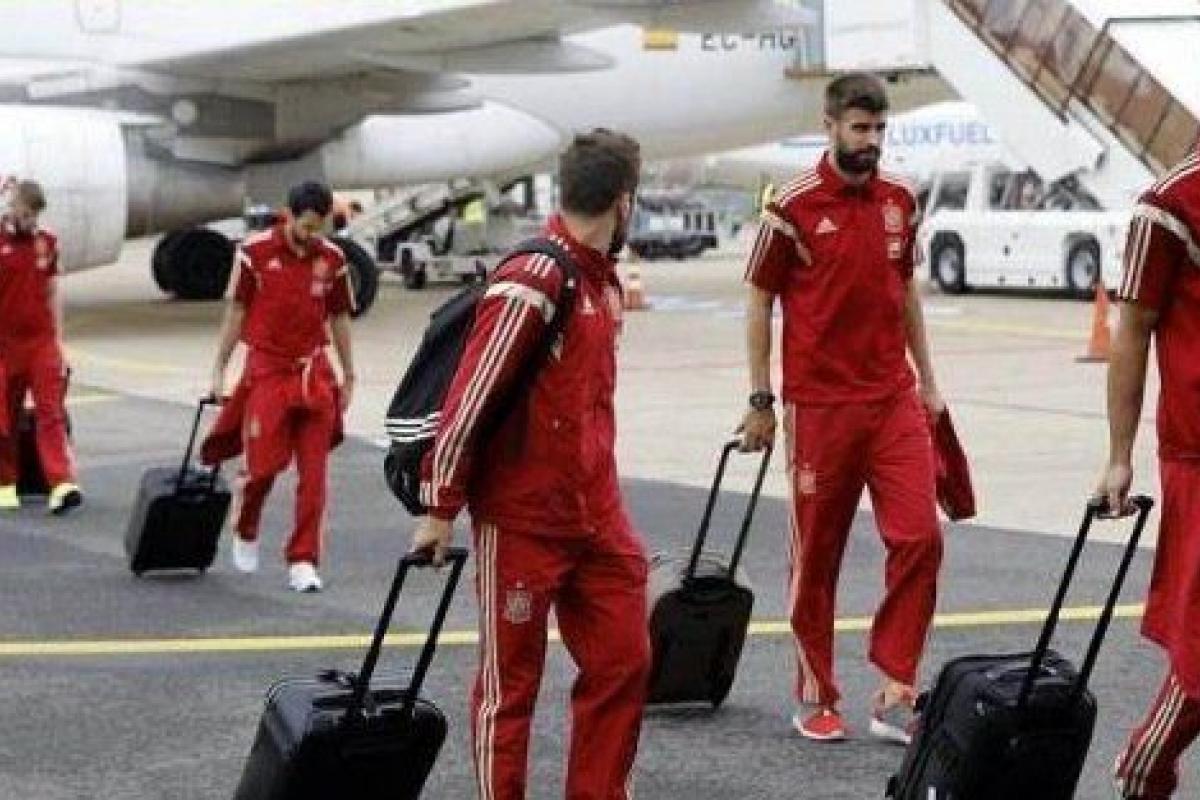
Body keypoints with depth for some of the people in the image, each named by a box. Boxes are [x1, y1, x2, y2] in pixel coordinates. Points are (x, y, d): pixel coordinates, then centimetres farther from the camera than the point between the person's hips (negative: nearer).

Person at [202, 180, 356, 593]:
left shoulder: (332, 259, 1)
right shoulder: (255, 252, -6)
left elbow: (339, 319, 10)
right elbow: (236, 311, 1)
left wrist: (349, 376, 12)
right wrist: (219, 370, 1)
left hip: (315, 375, 2)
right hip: (267, 370, -2)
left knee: (314, 473, 0)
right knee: (264, 463, -2)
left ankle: (303, 561, 6)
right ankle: (245, 533, 27)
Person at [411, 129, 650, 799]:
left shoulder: (603, 278, 10)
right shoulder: (532, 284, -18)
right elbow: (470, 398, -17)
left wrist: (602, 491, 18)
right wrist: (441, 510, -13)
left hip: (598, 516, 8)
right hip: (523, 519, -8)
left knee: (625, 662, 9)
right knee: (512, 681, 4)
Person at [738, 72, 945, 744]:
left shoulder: (900, 201, 8)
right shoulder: (794, 208, -6)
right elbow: (759, 302, -1)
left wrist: (927, 378, 17)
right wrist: (761, 400, -2)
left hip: (895, 399, 4)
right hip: (821, 404, -4)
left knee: (920, 536, -7)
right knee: (817, 551, 5)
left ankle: (895, 694, 0)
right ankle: (815, 695, 18)